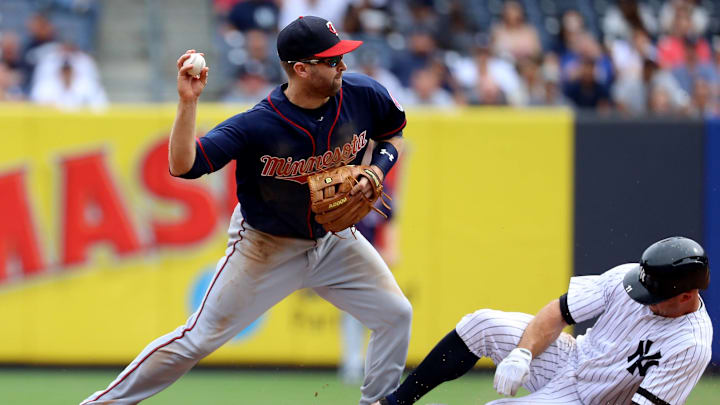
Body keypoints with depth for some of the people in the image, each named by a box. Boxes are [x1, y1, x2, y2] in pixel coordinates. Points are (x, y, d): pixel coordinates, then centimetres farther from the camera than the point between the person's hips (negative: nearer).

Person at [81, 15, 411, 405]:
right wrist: (187, 103, -45)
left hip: (332, 238, 5)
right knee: (197, 339, -5)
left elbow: (393, 135, 7)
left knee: (395, 314, -3)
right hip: (266, 247, -5)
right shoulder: (257, 125, -29)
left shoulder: (362, 95, -16)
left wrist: (377, 171, -13)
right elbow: (183, 165, -33)